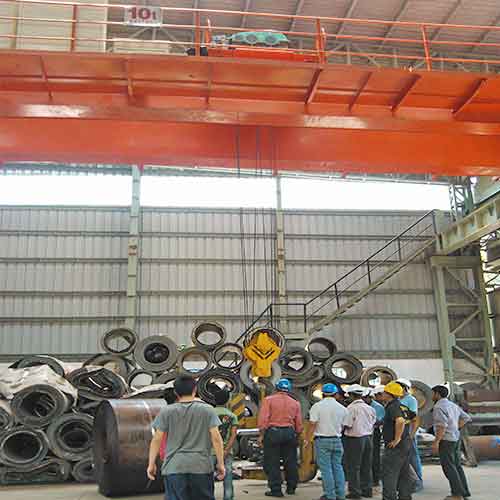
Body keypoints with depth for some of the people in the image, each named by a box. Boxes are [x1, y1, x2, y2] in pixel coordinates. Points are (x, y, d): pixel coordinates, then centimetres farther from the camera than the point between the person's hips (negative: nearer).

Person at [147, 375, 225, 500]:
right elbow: (216, 438, -3)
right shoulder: (207, 410, 2)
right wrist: (220, 463, 3)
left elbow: (157, 439, 1)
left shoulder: (166, 412, 3)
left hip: (174, 467, 0)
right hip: (202, 466, 0)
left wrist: (151, 464, 9)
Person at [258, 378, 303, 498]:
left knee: (272, 463, 4)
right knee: (290, 462, 15)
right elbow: (299, 424, 9)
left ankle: (276, 489, 4)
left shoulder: (268, 400, -1)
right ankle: (291, 488, 23)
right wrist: (296, 435, 21)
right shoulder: (295, 403, 9)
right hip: (289, 432, 4)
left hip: (272, 431, -3)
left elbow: (263, 419, -10)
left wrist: (262, 435, -4)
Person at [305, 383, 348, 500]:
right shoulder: (342, 408, 5)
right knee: (337, 467, 12)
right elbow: (343, 425, 9)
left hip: (322, 440, -4)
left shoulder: (317, 406, -8)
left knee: (326, 468, 1)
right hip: (337, 440, 4)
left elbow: (312, 425, -11)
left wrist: (308, 439, -4)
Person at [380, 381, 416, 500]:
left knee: (389, 474, -2)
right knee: (404, 474, 16)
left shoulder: (393, 407, -18)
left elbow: (400, 421, -35)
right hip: (406, 444, 10)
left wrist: (397, 439, -27)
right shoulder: (402, 406, 12)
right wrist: (410, 434, 21)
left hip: (395, 446, -10)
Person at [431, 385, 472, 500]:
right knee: (457, 466, 13)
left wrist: (436, 442, -21)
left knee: (448, 467, -2)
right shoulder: (453, 405, 13)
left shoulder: (439, 407, -15)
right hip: (455, 438, 9)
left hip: (446, 440, -9)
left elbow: (442, 425, -24)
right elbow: (466, 418, 18)